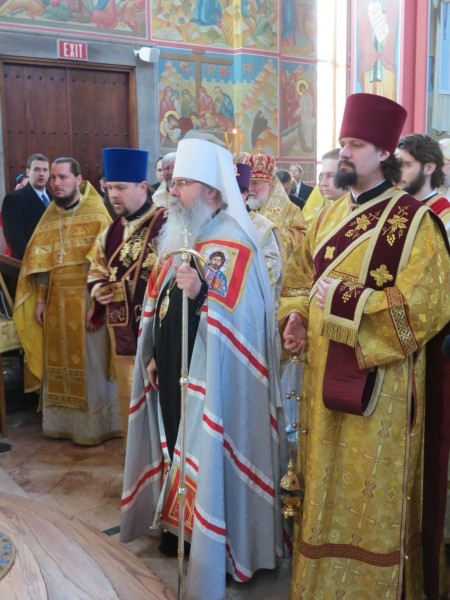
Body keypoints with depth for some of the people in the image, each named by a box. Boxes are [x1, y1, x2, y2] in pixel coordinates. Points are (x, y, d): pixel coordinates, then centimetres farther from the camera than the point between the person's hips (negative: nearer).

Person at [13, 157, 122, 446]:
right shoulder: (50, 216, 10)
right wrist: (40, 299, 3)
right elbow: (40, 261, 10)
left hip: (86, 300, -5)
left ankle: (94, 425, 14)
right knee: (59, 363, 11)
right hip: (57, 301, 5)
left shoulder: (96, 214, -7)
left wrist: (97, 302, -18)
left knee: (90, 364, 2)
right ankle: (64, 420, 24)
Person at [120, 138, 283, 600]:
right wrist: (150, 356, 14)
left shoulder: (234, 243, -13)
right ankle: (180, 523, 36)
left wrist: (201, 295, -38)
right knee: (176, 444, 17)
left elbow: (235, 320, -21)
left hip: (209, 377, -8)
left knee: (207, 450, 1)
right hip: (169, 370, 8)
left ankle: (214, 541, 18)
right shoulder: (172, 236, 12)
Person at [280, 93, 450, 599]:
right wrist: (295, 318, 0)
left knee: (371, 491, 4)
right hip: (323, 372, 7)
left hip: (378, 381, -6)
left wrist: (341, 298, -19)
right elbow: (298, 277, 20)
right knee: (326, 485, 16)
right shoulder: (330, 216, 12)